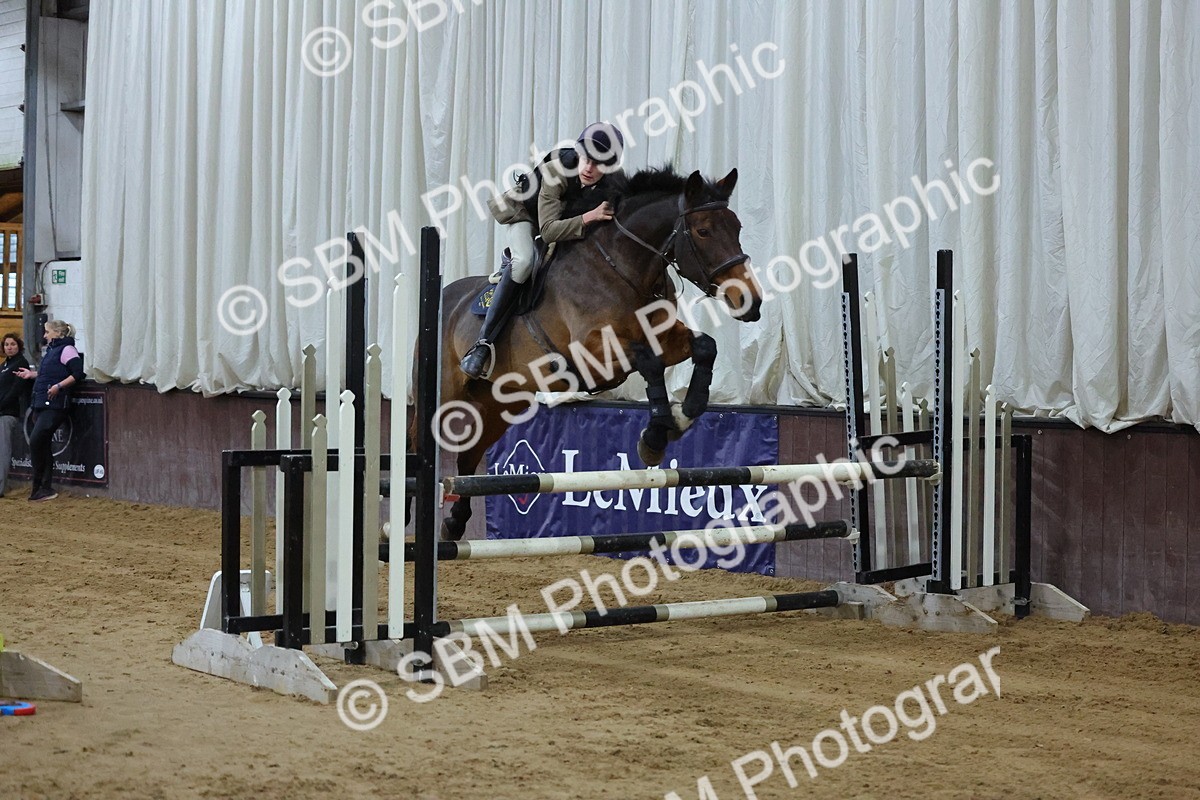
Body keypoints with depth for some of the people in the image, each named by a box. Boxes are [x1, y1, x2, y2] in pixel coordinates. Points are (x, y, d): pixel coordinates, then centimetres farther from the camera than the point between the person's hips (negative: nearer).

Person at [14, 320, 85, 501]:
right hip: (41, 404, 10)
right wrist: (31, 374, 22)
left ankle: (39, 488, -5)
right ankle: (44, 489, 10)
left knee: (36, 441, -15)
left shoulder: (66, 349, -7)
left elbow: (77, 373, -17)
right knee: (42, 445, 8)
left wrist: (59, 386, -24)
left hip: (54, 405, -10)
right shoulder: (51, 350, 21)